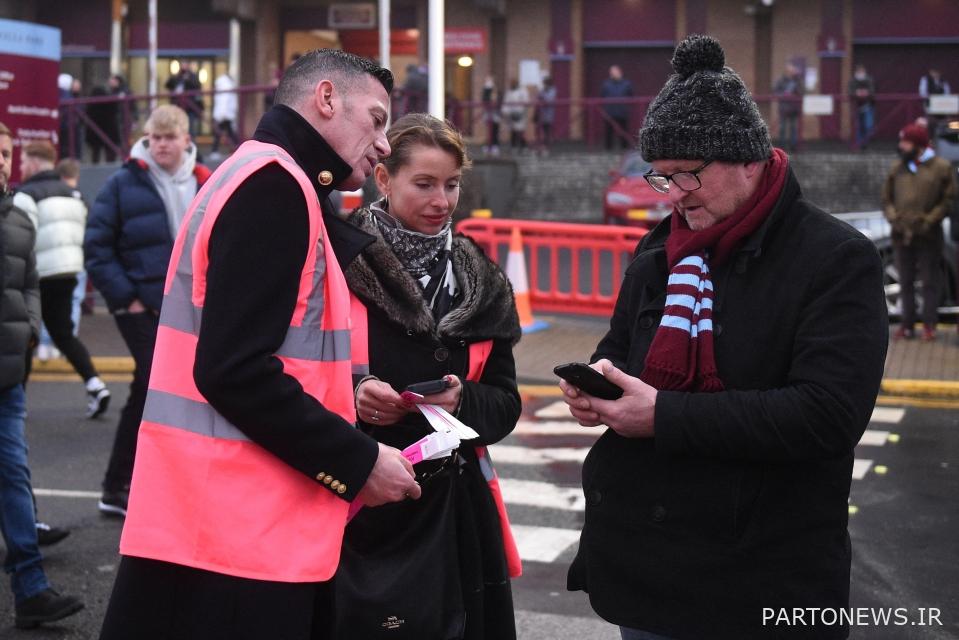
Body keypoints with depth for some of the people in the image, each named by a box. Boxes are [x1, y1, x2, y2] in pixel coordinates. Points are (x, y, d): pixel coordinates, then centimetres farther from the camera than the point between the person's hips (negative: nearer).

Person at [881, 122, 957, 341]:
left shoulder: (941, 167, -3)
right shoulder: (898, 167, 8)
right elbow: (886, 198, 13)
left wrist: (929, 220, -13)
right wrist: (892, 217, -4)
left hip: (928, 235, -4)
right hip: (901, 235, 4)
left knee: (930, 282, 2)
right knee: (905, 282, 9)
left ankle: (929, 325, 9)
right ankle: (907, 324, 16)